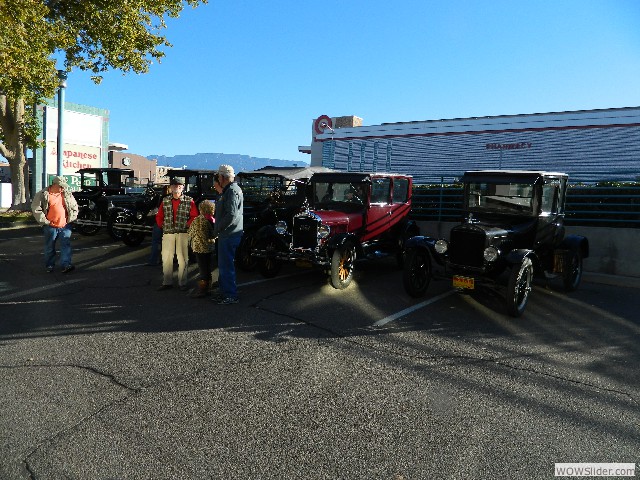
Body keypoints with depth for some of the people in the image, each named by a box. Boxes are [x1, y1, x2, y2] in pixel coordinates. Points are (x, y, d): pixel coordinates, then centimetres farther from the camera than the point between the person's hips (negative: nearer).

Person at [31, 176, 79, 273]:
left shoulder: (67, 194, 7)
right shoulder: (43, 194, -4)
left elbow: (74, 206, 16)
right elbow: (35, 208, -4)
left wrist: (71, 218, 6)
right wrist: (44, 221, -8)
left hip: (65, 226, 2)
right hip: (51, 227, -2)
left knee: (66, 246, -5)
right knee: (49, 247, 9)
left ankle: (66, 265, -6)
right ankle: (49, 265, 22)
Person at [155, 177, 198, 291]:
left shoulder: (189, 201, 2)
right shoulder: (165, 201, 12)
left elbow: (194, 216, -1)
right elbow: (159, 216, 16)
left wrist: (187, 225, -9)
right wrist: (163, 226, 6)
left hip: (183, 233, -3)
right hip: (168, 233, 3)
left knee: (182, 258, 1)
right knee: (166, 258, 6)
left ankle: (182, 283, 10)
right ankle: (167, 282, 15)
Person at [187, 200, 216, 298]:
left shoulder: (198, 220, -15)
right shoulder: (213, 220, 4)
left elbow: (190, 232, -8)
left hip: (200, 247, -7)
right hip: (210, 247, 7)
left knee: (202, 269, -2)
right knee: (207, 268, 13)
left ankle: (202, 290, 3)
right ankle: (206, 288, 21)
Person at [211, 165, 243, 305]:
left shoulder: (233, 191, -16)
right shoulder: (229, 190, 18)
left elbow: (232, 215, -25)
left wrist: (217, 229, -16)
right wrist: (218, 228, 16)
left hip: (229, 235, -11)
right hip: (226, 234, 11)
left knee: (226, 265, -5)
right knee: (223, 264, 17)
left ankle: (231, 295, 3)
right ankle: (224, 292, 28)